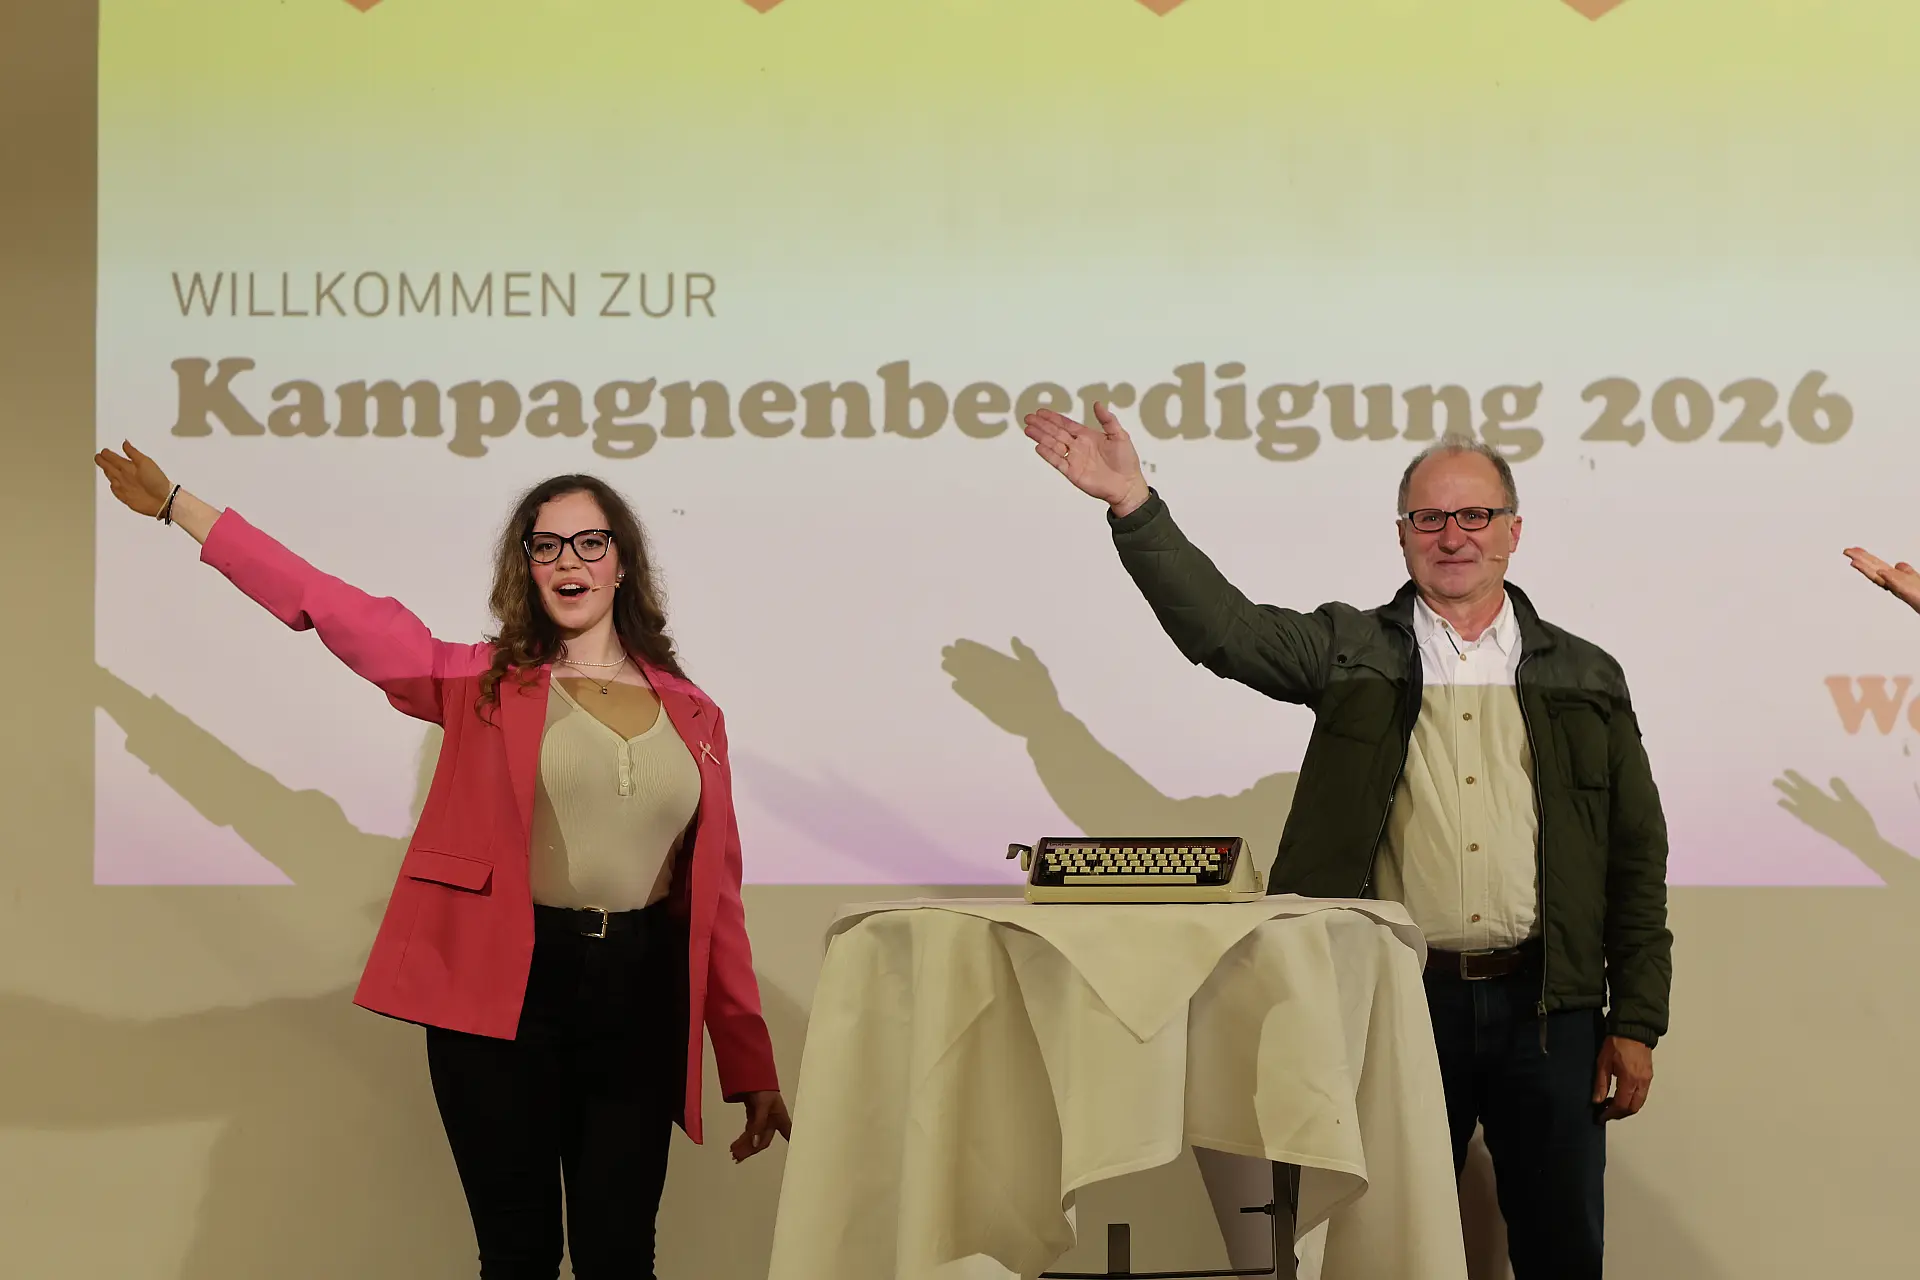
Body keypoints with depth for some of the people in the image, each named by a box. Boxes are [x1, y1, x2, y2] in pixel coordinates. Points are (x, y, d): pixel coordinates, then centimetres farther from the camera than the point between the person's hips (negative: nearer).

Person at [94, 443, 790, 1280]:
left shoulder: (692, 716, 9)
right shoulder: (483, 685, 5)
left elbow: (719, 897, 9)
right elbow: (337, 610, 1)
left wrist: (751, 1067, 7)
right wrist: (178, 507, -3)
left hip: (641, 999, 1)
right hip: (504, 993, -1)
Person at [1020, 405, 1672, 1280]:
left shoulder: (1583, 676, 9)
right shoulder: (1349, 651, 7)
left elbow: (1637, 859, 8)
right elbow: (1219, 626, -7)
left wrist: (1635, 1021, 3)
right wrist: (1132, 504, -18)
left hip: (1546, 1008, 1)